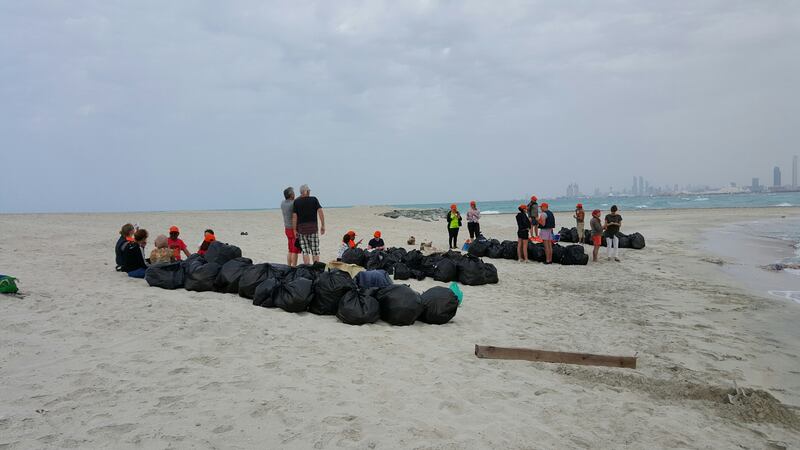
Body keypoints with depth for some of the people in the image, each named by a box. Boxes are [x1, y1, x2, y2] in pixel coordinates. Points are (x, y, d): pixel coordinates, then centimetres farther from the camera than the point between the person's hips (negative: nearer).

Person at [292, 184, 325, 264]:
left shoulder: (296, 202, 2)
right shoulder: (314, 199, 1)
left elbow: (294, 216, -2)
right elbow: (320, 212, -7)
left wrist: (294, 230, 1)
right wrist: (323, 226, -2)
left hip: (301, 227, 1)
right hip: (313, 227, 0)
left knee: (305, 251, 4)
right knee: (315, 250, 6)